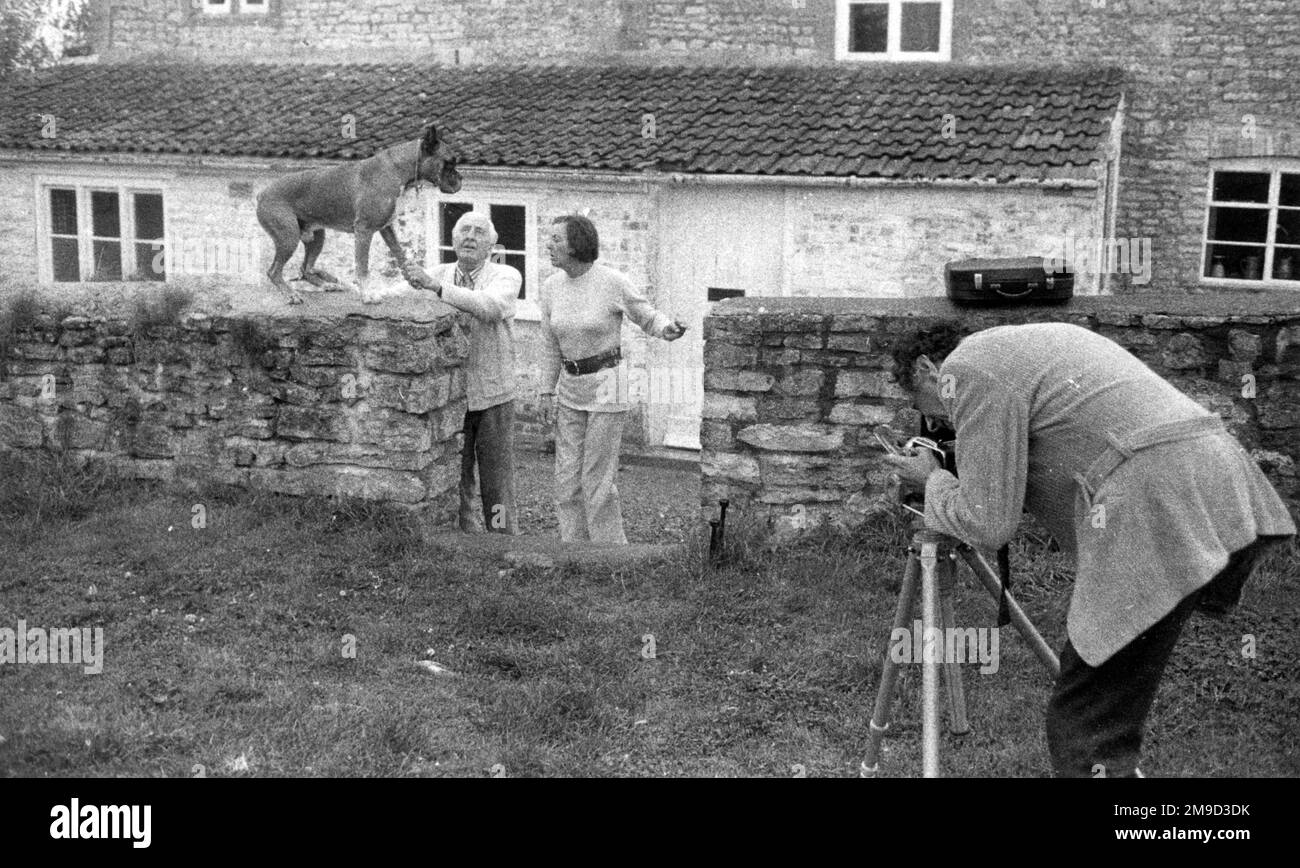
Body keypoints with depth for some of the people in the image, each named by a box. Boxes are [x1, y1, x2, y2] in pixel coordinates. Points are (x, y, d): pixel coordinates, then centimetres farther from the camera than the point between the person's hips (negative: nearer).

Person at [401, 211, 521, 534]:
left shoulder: (506, 276, -5)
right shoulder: (439, 275, 5)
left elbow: (490, 307, -27)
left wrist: (436, 286, -36)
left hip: (493, 397, -3)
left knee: (497, 484, 3)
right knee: (456, 483, 8)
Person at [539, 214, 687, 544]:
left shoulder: (613, 282, -16)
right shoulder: (551, 287, -1)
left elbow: (649, 319, -5)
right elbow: (551, 345, 8)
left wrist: (668, 330, -29)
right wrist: (548, 394, 7)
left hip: (608, 386, -5)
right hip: (572, 389, 6)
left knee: (597, 479, -4)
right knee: (568, 477, 5)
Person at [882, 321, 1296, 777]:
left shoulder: (965, 369, 2)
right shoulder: (1023, 343, 30)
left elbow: (987, 524, -2)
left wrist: (933, 480, 17)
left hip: (1160, 504, -9)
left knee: (1085, 727, -6)